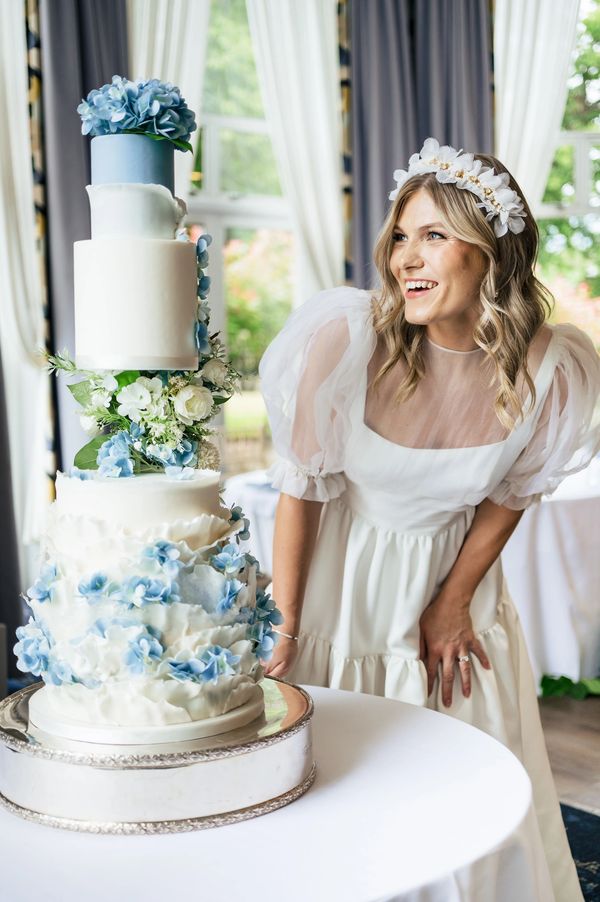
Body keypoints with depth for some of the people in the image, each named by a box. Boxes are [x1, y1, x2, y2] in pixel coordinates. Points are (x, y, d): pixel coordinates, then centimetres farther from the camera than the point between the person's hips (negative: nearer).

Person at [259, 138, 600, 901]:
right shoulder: (349, 334, -26)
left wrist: (454, 602, 0)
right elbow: (301, 488, -15)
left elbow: (510, 495, -1)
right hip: (341, 581, -2)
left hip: (452, 580, 2)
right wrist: (282, 628, -11)